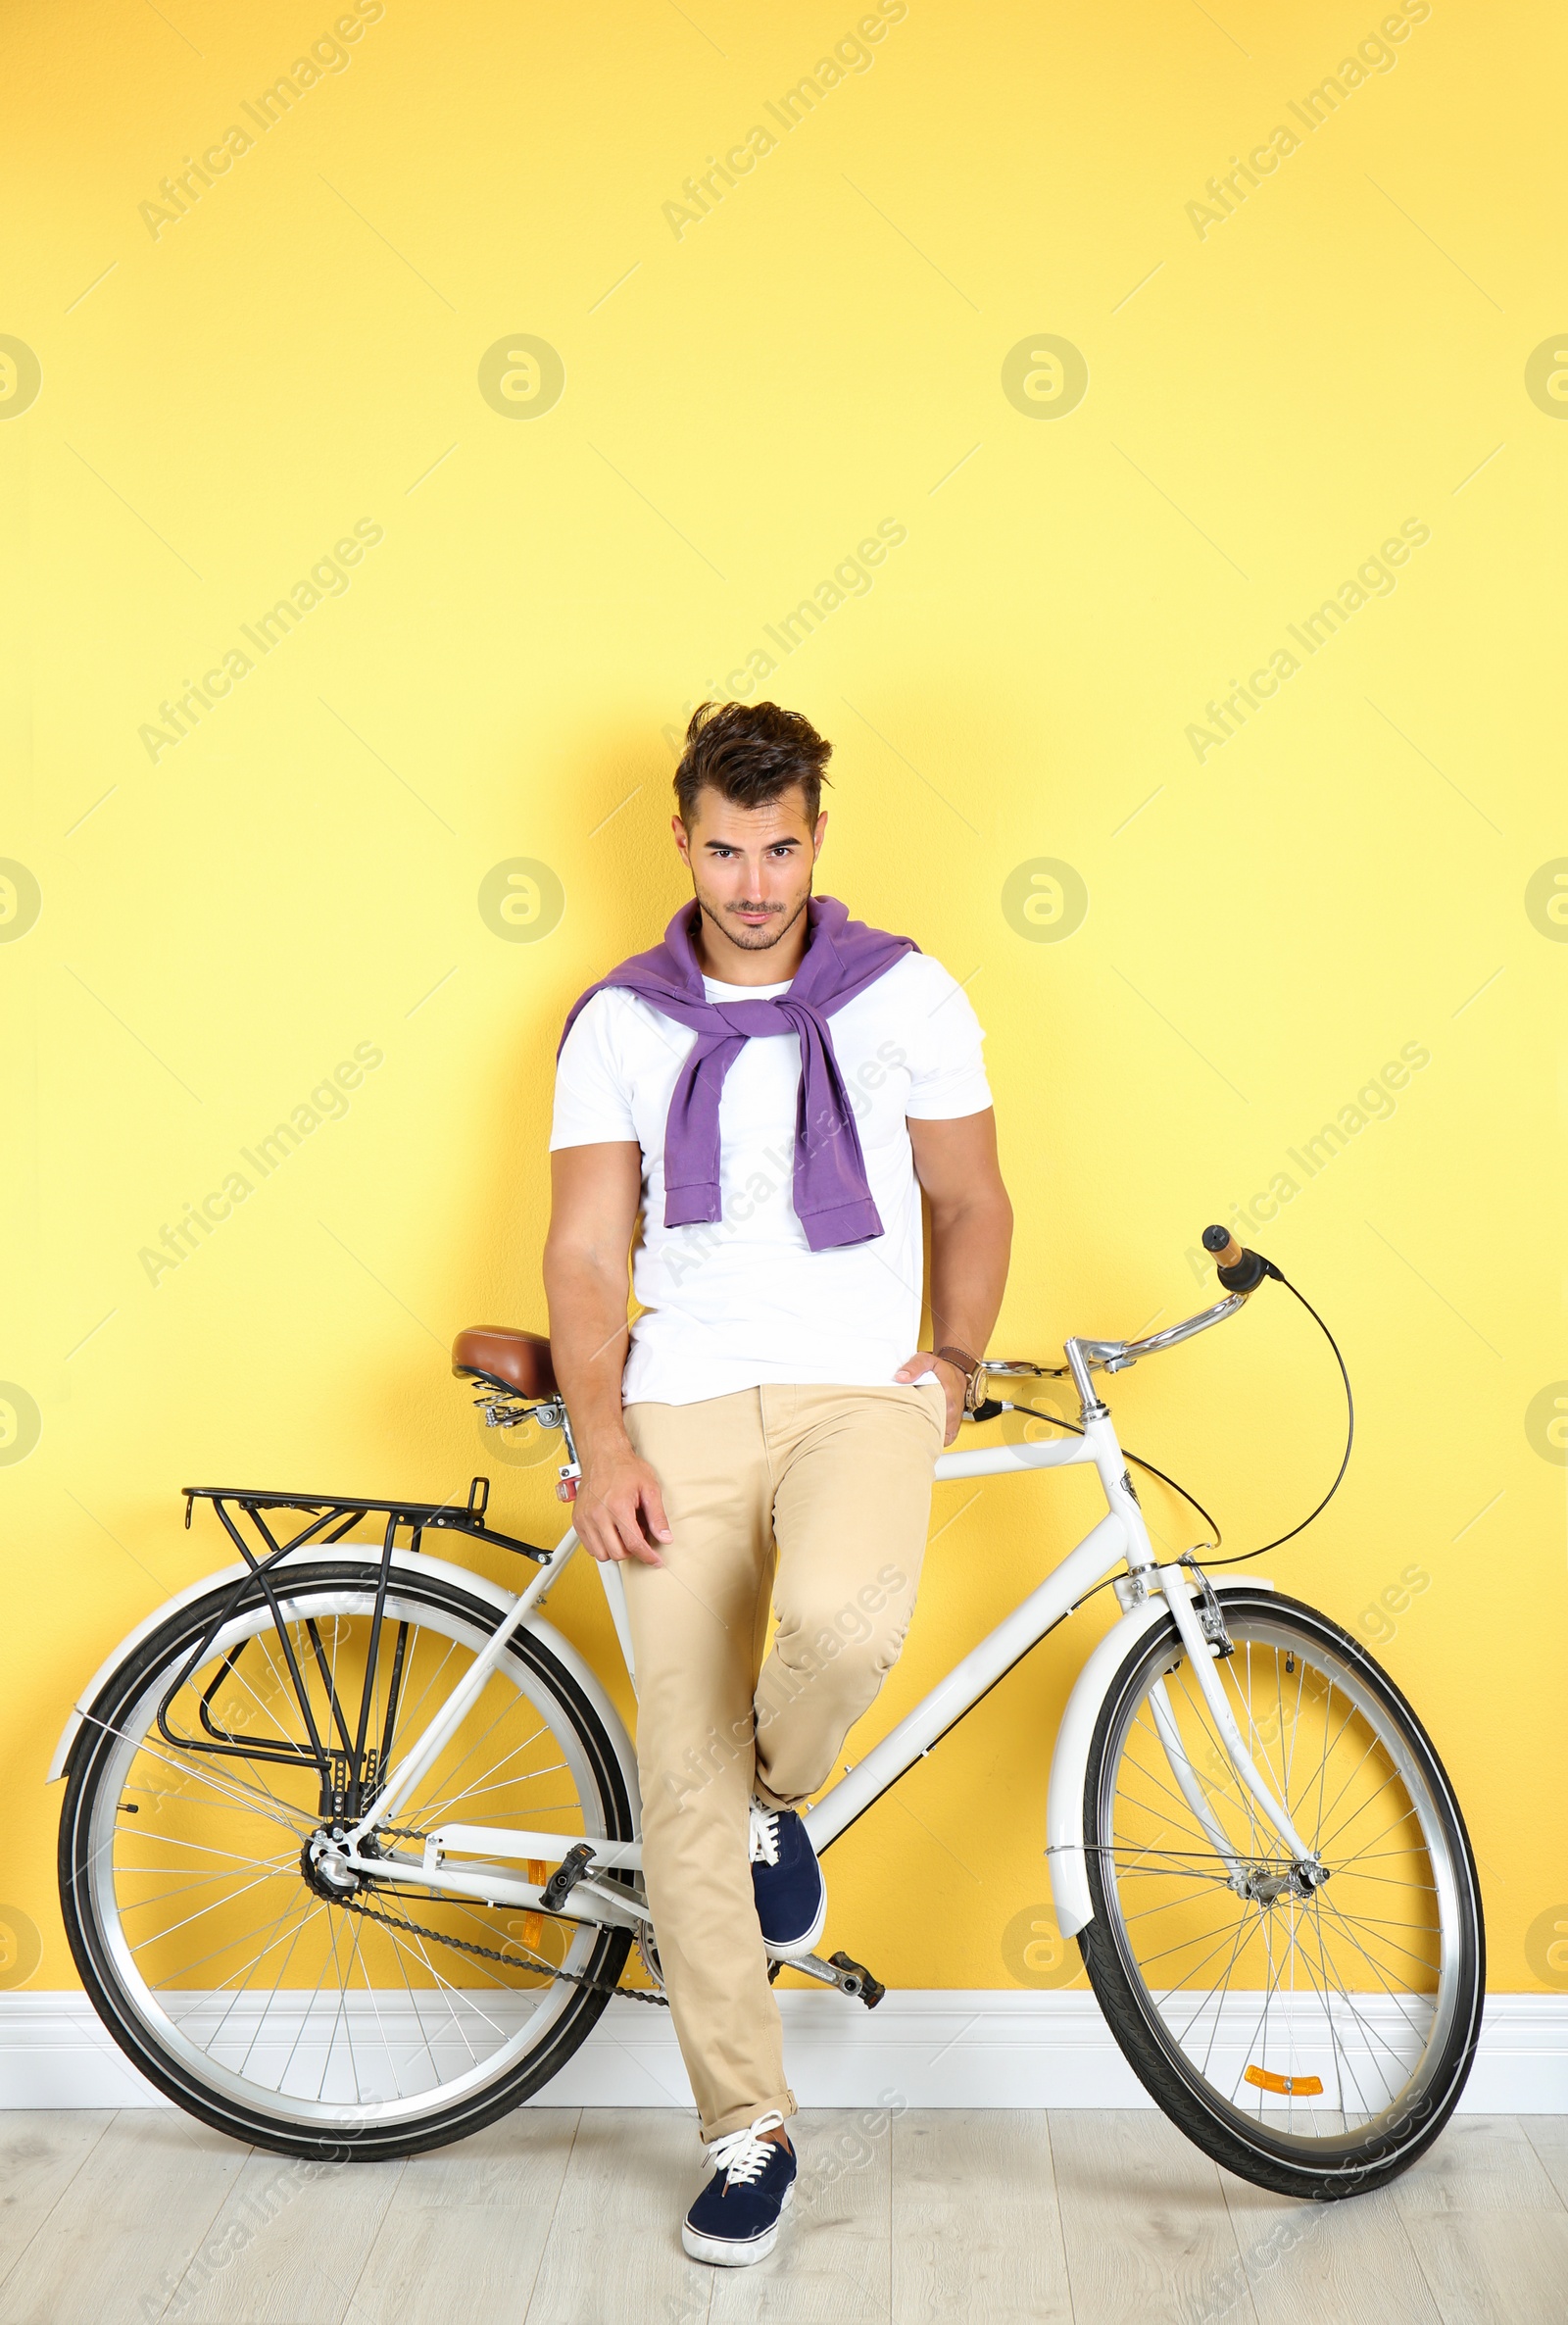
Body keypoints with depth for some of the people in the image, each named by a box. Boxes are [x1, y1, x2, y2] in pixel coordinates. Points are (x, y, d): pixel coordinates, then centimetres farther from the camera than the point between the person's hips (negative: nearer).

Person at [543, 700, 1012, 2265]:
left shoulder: (904, 993, 5)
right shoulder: (617, 1023, 6)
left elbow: (972, 1200, 13)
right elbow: (585, 1252, 4)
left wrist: (953, 1360, 0)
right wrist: (604, 1444, -7)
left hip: (858, 1391, -1)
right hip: (685, 1410, 1)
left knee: (843, 1618, -34)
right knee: (683, 1787, -1)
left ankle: (783, 1798, 4)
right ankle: (749, 2135, 18)